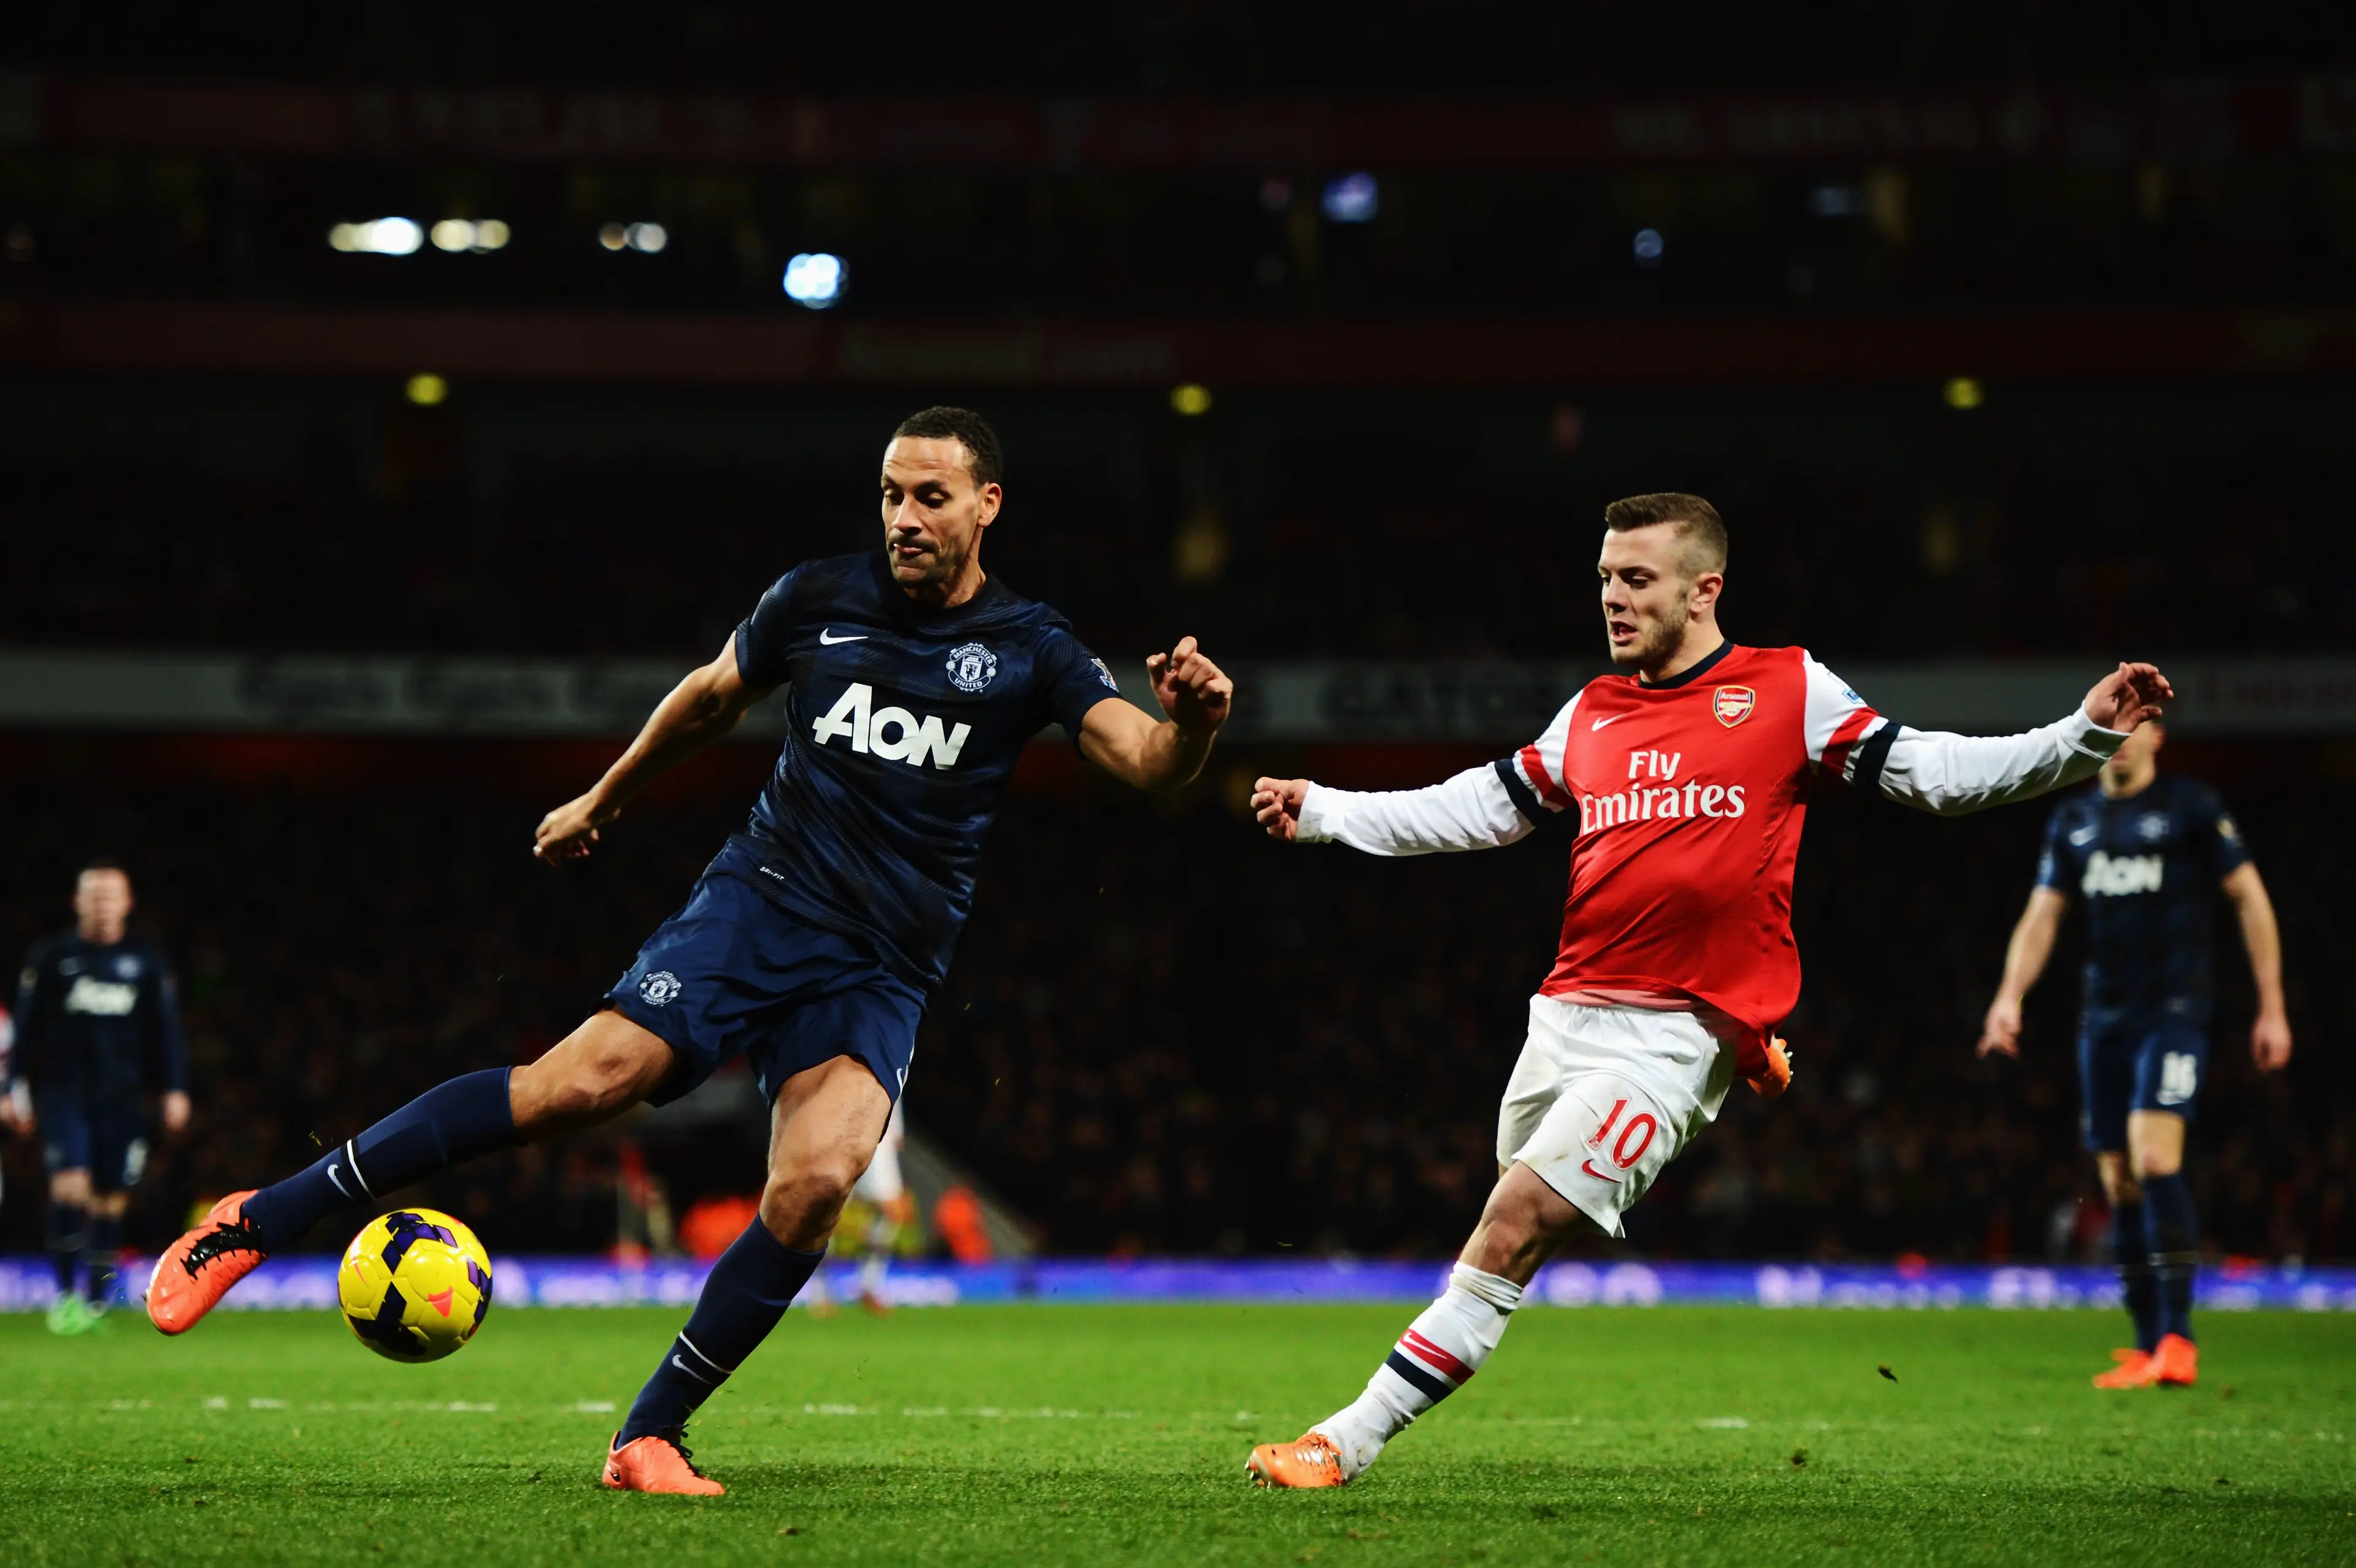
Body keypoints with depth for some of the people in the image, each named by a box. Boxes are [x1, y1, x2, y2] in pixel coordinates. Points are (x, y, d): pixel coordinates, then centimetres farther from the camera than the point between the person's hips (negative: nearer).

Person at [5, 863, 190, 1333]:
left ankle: (96, 1303, 11)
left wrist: (175, 1090, 3)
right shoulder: (51, 957, 5)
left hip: (122, 1100, 2)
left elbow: (165, 1030, 12)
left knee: (110, 1200, 3)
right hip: (64, 1094, -2)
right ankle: (64, 1293, -11)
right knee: (71, 1185, -18)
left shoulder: (146, 964, 9)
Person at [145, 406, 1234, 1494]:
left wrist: (1190, 724, -34)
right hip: (759, 901, 0)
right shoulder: (818, 599, 5)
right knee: (582, 1081, -22)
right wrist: (603, 800, 33)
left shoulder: (1027, 650, 1)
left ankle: (651, 1436, -11)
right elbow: (711, 699, 23)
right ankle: (260, 1222, -15)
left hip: (882, 977, 0)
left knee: (817, 1180, -26)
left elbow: (1148, 764, -11)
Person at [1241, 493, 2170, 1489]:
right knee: (1524, 1234, 6)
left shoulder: (1787, 690, 2)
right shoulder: (1591, 715, 16)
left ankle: (1349, 1441, -14)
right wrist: (1325, 811, 23)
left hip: (1673, 1036, -7)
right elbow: (1481, 810, 25)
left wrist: (2087, 735, -6)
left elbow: (1932, 774, 3)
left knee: (1512, 1230, -13)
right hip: (1567, 1017, 7)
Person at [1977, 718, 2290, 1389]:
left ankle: (2177, 1336, -20)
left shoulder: (2193, 807, -1)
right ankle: (2147, 1349, 10)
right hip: (2104, 1018, 6)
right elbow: (2042, 915, 13)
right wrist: (2009, 997, -2)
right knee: (2119, 1183, 4)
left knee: (2154, 1157, -22)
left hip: (2175, 1011, -6)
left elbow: (2251, 900, 1)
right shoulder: (2074, 820, 14)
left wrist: (2271, 1008, -2)